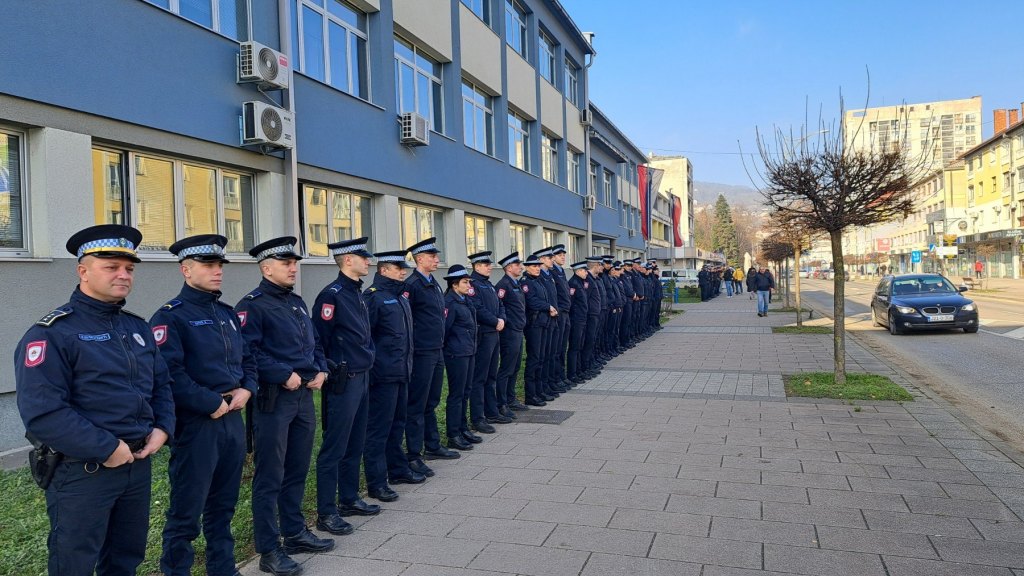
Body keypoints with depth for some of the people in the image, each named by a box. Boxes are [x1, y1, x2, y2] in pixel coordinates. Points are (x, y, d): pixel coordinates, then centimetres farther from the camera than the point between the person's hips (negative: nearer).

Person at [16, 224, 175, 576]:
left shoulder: (138, 328, 11)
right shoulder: (53, 333, -13)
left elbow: (162, 384, 16)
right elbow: (41, 413, -22)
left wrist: (163, 429, -2)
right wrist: (107, 448, -21)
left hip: (138, 465, 7)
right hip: (82, 473, -6)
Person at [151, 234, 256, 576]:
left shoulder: (227, 313, 14)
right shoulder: (170, 316, -9)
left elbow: (247, 358, 18)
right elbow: (170, 374, -20)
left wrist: (246, 389, -1)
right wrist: (212, 404, -18)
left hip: (233, 419, 7)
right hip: (196, 424, -7)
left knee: (223, 505, 18)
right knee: (186, 512, 2)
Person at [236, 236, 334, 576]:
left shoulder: (297, 302, 15)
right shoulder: (252, 305, -10)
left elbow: (314, 342, 20)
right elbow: (248, 351, -20)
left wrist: (320, 370, 3)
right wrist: (285, 375, -20)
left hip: (304, 395, 8)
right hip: (274, 399, -8)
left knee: (297, 470, 17)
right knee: (270, 477, 0)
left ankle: (295, 532, 30)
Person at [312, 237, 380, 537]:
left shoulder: (357, 293, 12)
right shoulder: (332, 295, -16)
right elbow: (318, 340, -16)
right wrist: (329, 371, -10)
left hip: (362, 378, 9)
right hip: (343, 381, -9)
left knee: (355, 444, 17)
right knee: (334, 448, -1)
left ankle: (349, 499, 30)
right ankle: (326, 512, 8)